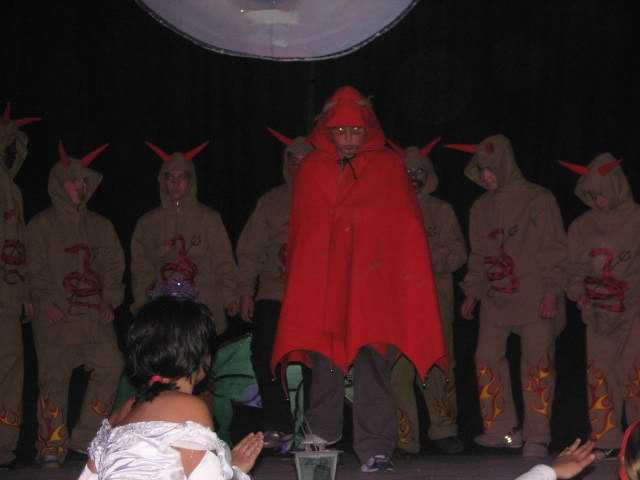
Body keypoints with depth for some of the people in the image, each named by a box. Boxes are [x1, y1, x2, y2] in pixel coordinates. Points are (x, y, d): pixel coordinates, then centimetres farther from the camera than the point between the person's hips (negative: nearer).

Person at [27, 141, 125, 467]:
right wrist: (47, 305, -10)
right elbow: (36, 272, 1)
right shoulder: (41, 226, 7)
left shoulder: (100, 226, 17)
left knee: (110, 366, -11)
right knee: (54, 376, -5)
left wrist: (109, 302, 2)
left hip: (94, 315, 3)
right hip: (55, 317, -3)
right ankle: (52, 446, 2)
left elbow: (114, 266, 15)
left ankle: (86, 439, -1)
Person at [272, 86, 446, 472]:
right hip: (321, 278, 2)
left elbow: (407, 227, 2)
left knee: (373, 362, -9)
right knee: (324, 357, 3)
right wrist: (297, 277, 9)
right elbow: (299, 229, 14)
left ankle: (376, 449, -6)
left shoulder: (389, 167, 5)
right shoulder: (311, 169, 11)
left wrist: (410, 277, -6)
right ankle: (322, 432, 22)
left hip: (373, 279, -2)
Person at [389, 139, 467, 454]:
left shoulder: (442, 211, 16)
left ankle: (444, 430, 9)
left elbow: (458, 253, 9)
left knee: (437, 364, -2)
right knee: (398, 367, -9)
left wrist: (431, 257, -8)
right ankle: (404, 437, -4)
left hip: (435, 299, 1)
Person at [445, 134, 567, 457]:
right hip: (495, 298, 5)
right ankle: (502, 430, 8)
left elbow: (555, 250, -4)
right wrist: (472, 293, 14)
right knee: (487, 360, -2)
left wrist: (551, 293, -11)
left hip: (534, 300, -5)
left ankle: (537, 438, -3)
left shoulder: (538, 200, -1)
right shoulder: (481, 207, 15)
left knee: (537, 363, -7)